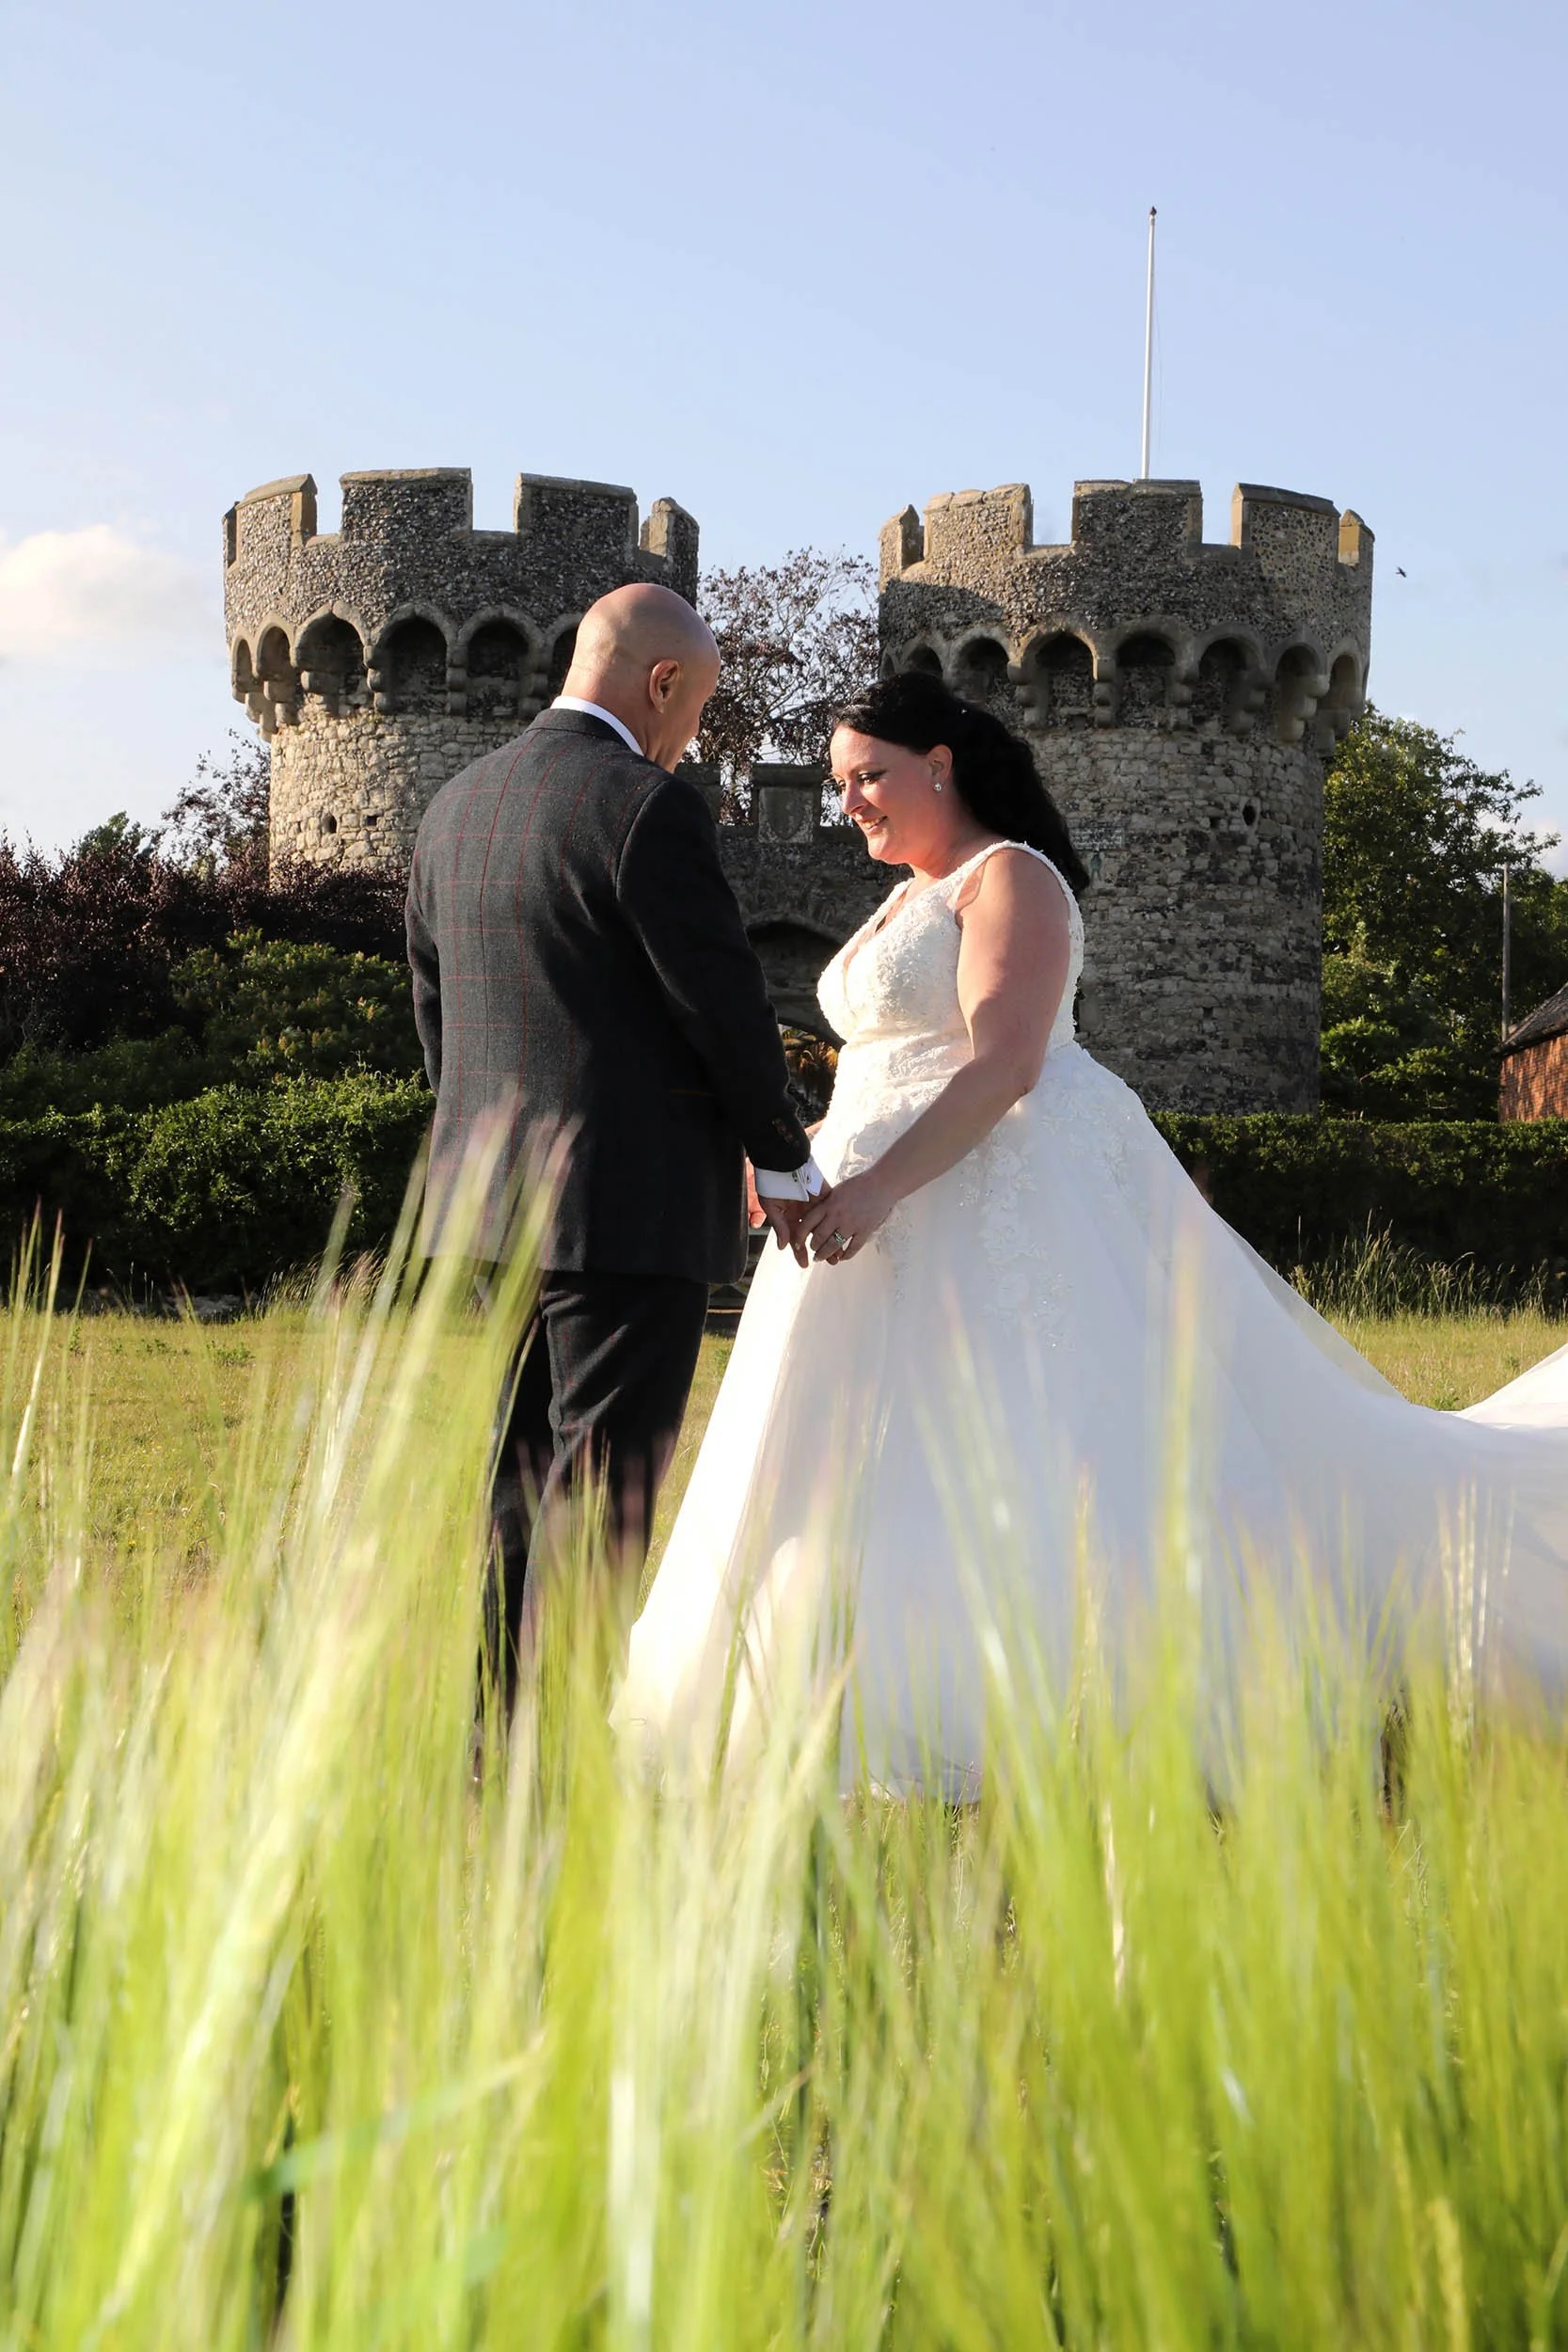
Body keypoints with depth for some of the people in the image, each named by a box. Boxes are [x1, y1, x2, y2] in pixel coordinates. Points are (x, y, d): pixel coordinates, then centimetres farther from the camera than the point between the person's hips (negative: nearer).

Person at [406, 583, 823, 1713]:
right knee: (605, 1492, -3)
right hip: (635, 1203, -8)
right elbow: (726, 1010, -12)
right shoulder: (650, 809, -14)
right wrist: (788, 1165, 1)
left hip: (501, 1194, 8)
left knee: (528, 1477, 16)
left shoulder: (459, 806, 10)